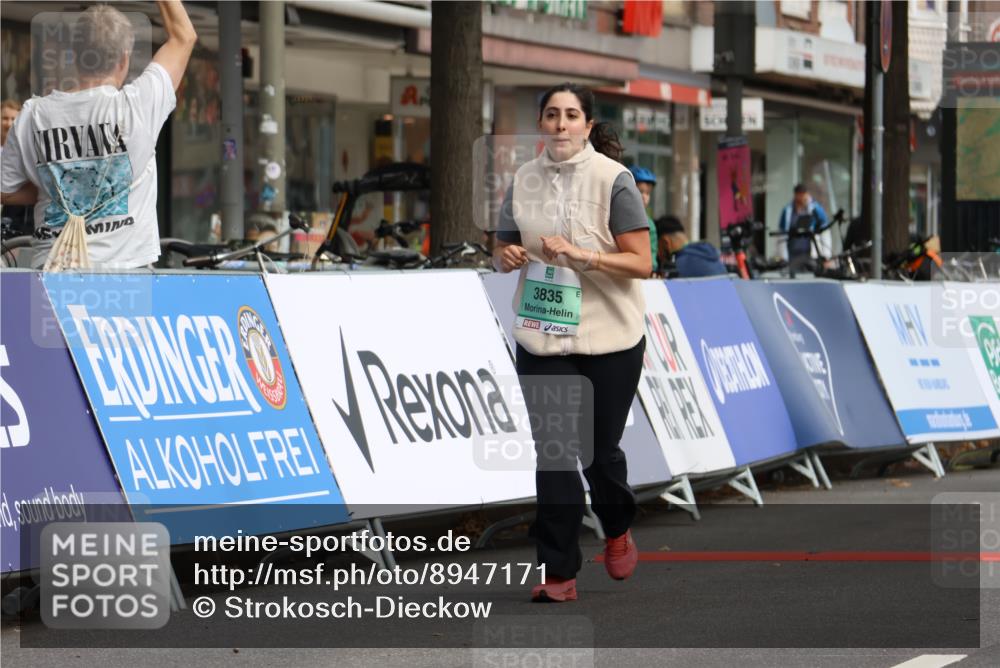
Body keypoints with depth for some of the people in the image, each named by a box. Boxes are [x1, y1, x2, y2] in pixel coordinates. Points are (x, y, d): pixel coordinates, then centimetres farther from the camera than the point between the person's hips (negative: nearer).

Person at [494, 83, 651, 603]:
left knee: (599, 450, 8)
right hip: (542, 340, 3)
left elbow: (641, 262, -11)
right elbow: (503, 249, 16)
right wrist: (507, 257, -8)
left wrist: (581, 254, -25)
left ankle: (617, 531, 39)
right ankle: (559, 573, 2)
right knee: (552, 454, -3)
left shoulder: (612, 179, -8)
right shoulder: (525, 180, 5)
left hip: (609, 340, -3)